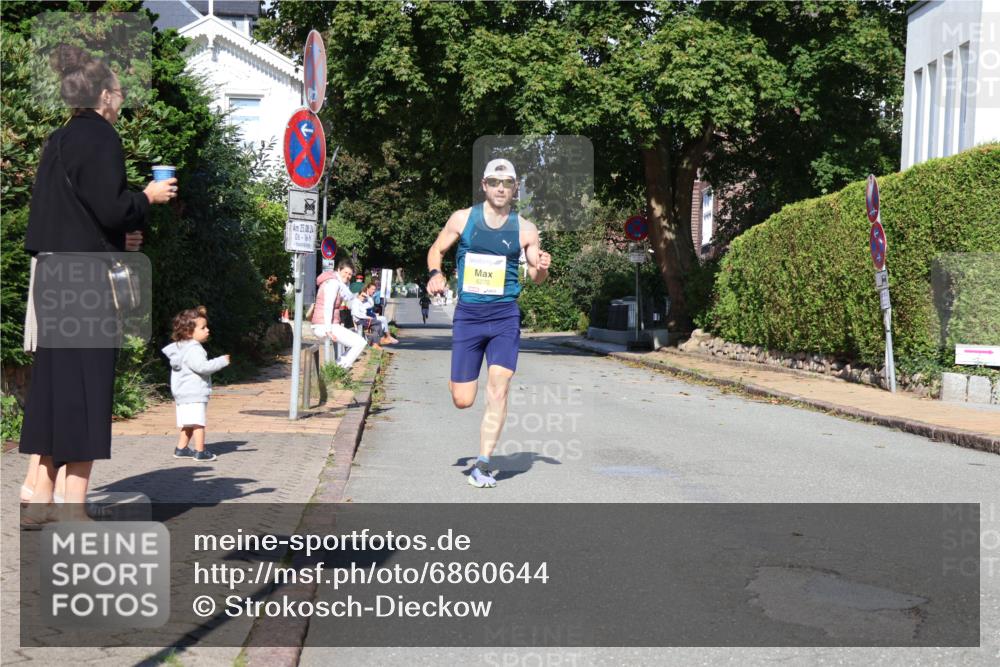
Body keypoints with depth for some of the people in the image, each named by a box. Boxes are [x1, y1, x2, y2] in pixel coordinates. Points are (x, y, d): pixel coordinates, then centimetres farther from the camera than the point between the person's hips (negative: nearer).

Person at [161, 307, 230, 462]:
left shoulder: (181, 347, 15)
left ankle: (181, 449, 24)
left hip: (184, 395, 11)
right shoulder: (193, 350, -18)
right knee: (198, 423, -9)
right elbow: (202, 366, -29)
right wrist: (222, 361, -21)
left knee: (188, 424, 18)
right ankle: (200, 452, -9)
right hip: (194, 395, -11)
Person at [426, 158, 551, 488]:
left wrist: (541, 268, -13)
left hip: (505, 315, 0)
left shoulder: (525, 229, 3)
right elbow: (436, 250, 14)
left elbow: (535, 277, 10)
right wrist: (435, 274, -7)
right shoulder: (462, 219, 2)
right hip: (468, 313, 0)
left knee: (498, 386, -14)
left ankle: (482, 465, -6)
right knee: (462, 400, -1)